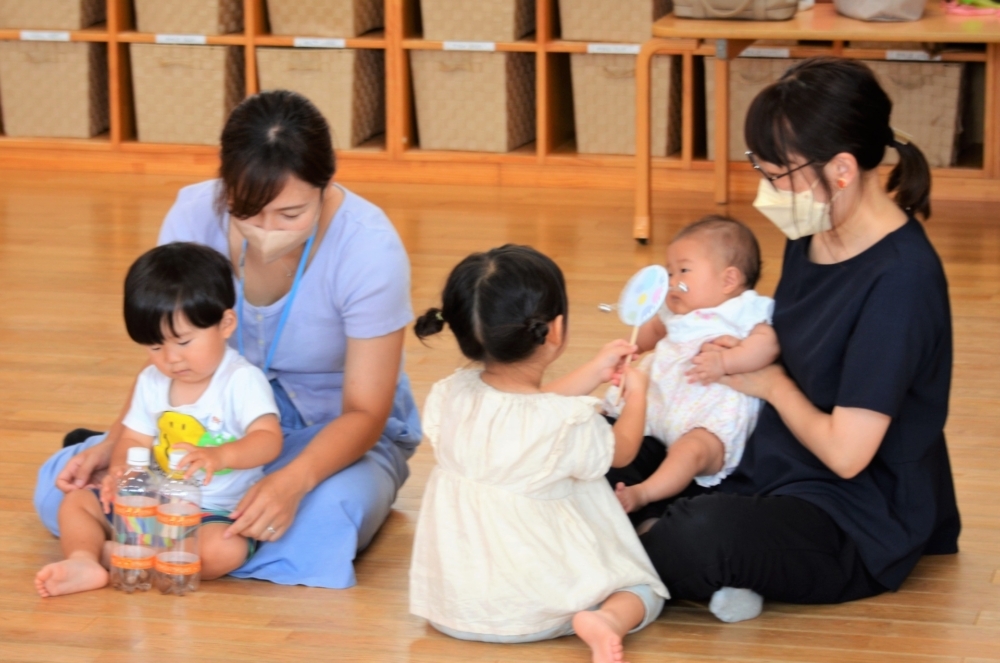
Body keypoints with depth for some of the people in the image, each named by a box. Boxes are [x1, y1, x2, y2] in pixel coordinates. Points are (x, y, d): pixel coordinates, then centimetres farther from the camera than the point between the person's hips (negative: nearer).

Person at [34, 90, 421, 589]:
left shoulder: (370, 248, -25)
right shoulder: (196, 214, -16)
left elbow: (365, 412, -21)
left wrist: (293, 480, -41)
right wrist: (114, 445, -26)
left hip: (334, 429, -2)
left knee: (323, 518, -39)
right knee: (62, 488, -17)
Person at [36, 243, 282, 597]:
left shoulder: (242, 380, -13)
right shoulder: (152, 381, 7)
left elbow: (269, 439, -25)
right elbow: (134, 439, 9)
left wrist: (219, 455, -45)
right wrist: (120, 472, -15)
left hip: (219, 512, -6)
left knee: (224, 550, -37)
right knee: (76, 503, -3)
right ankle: (83, 561, -31)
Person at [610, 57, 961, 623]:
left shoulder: (900, 278, -23)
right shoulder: (813, 235, 3)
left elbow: (846, 452, -23)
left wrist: (772, 383, -7)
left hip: (856, 527, -9)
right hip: (768, 469, 9)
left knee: (703, 538, -36)